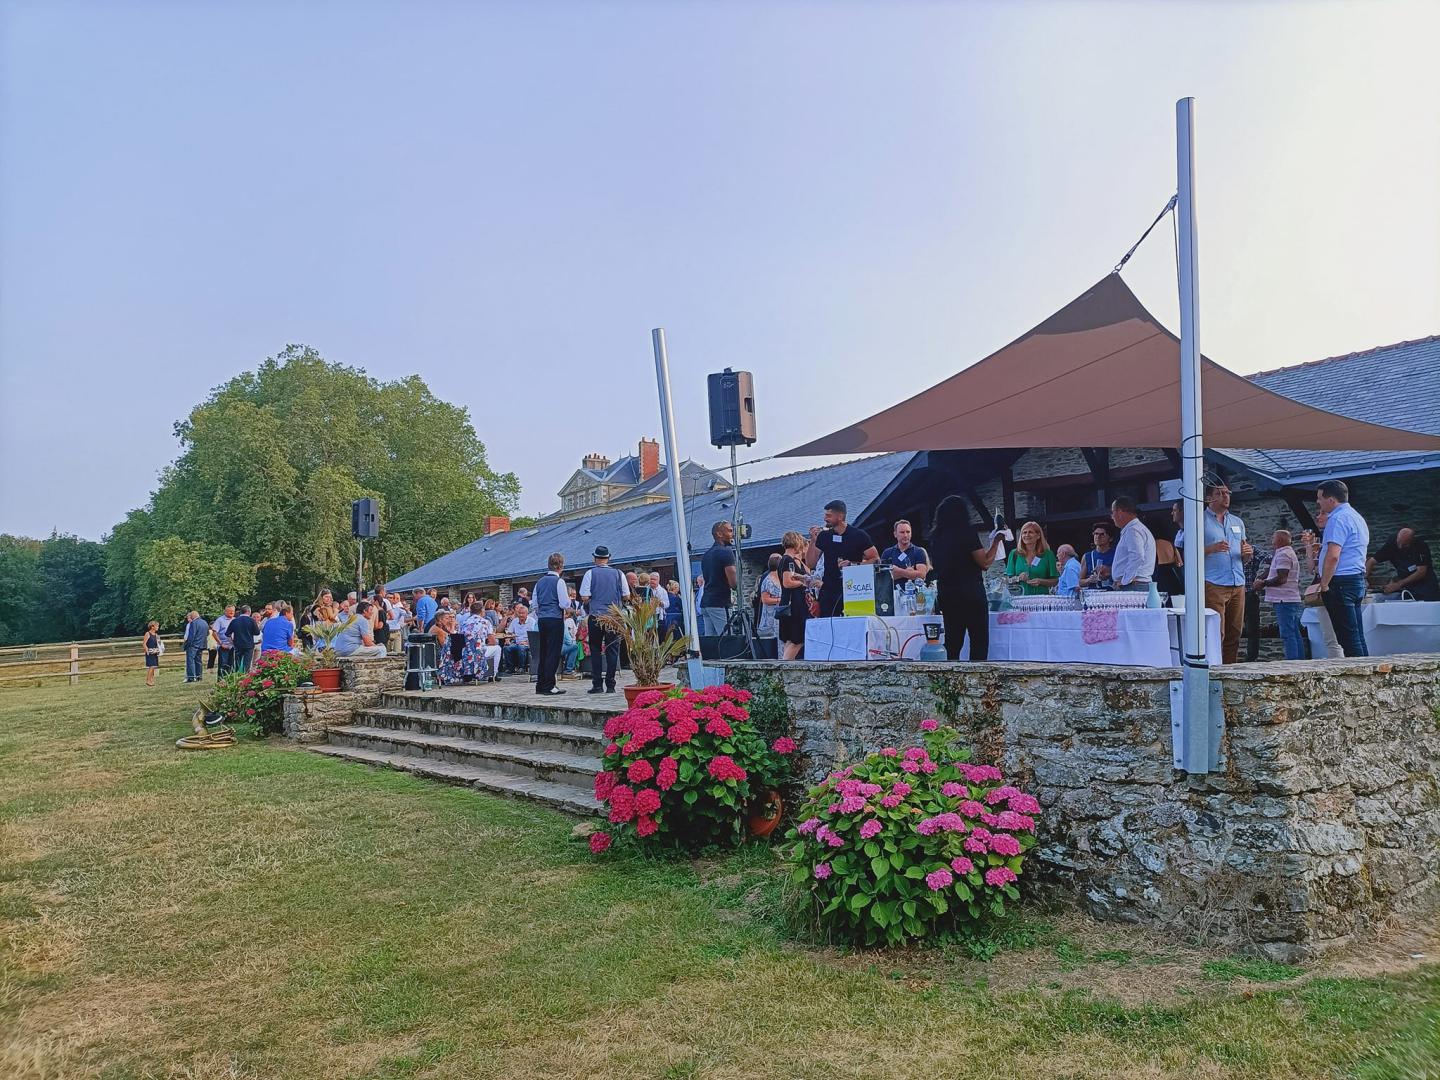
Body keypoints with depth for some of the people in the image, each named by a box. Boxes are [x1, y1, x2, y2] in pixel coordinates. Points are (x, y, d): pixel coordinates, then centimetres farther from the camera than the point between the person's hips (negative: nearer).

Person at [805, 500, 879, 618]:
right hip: (828, 590, 3)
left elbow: (876, 559, -2)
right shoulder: (824, 536, 9)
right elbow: (810, 564, 11)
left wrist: (853, 565, -15)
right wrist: (813, 541, -1)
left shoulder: (858, 535, -1)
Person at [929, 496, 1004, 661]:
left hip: (946, 596, 6)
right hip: (971, 596, -5)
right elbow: (985, 562, -8)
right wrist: (996, 541, 3)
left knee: (952, 644, 9)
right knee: (979, 642, 1)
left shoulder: (936, 536, 7)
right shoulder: (967, 532, -10)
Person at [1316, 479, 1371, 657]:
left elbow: (1333, 556, -21)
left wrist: (1324, 584, -15)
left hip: (1341, 582, -10)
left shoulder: (1338, 519, -13)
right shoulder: (1357, 517, 20)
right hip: (1358, 580, 10)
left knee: (1347, 637, -9)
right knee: (1357, 636, 10)